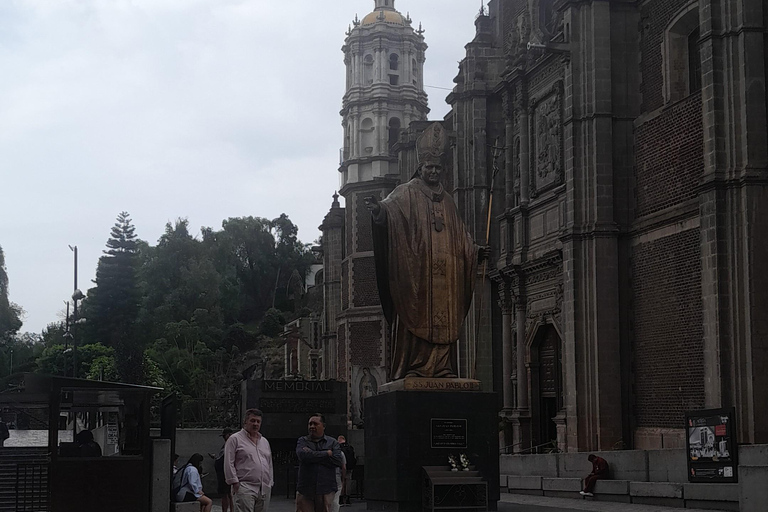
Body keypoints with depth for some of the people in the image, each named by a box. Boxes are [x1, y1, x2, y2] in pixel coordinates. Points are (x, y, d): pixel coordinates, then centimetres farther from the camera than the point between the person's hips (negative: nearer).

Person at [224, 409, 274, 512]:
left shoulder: (264, 441, 22)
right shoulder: (235, 439, 1)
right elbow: (228, 464, -5)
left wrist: (270, 483, 17)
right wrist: (235, 482, -11)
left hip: (265, 490, 6)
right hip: (245, 489, -6)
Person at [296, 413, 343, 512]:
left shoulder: (333, 442, 12)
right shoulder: (302, 441, 13)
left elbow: (337, 460, -6)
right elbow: (302, 455, -9)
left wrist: (313, 455, -6)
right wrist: (327, 454, -5)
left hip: (326, 490, 0)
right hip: (305, 490, 0)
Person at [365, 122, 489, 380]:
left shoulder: (446, 199, 22)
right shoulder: (407, 193, 4)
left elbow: (459, 234, 27)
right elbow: (391, 207, -16)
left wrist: (475, 252, 15)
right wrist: (379, 208, -38)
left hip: (445, 272, 5)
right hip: (416, 269, -5)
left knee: (444, 319, 1)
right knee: (415, 317, -10)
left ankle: (442, 368, 1)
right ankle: (412, 368, -10)